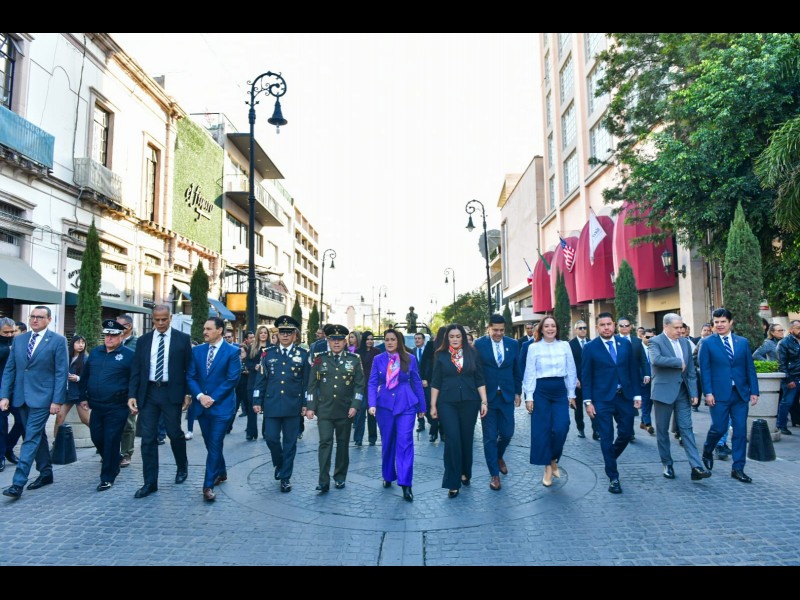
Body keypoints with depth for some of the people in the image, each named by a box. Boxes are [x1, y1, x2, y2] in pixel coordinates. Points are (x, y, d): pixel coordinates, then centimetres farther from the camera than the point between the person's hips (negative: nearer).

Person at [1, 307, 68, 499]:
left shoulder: (58, 340, -6)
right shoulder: (19, 339, 9)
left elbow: (61, 372, -9)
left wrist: (57, 400, -13)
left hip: (42, 397, -6)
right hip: (21, 396, 6)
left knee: (31, 438, -7)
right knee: (37, 436, 15)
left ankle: (18, 483, -5)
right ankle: (46, 473, 26)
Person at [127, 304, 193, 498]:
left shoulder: (183, 338, 0)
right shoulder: (143, 340, 8)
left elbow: (189, 367, 1)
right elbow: (136, 369, 7)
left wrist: (188, 393, -4)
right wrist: (132, 394, -1)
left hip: (171, 392, -3)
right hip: (148, 393, 3)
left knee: (175, 433, 6)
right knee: (148, 438, 4)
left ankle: (182, 466, 33)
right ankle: (150, 482, 13)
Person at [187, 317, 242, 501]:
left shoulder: (232, 351, -7)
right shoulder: (197, 350, 7)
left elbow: (232, 379, -11)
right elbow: (190, 376, 4)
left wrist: (213, 398, -15)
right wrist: (200, 396, -12)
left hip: (221, 405, -5)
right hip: (201, 404, 5)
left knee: (215, 445, -6)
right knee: (211, 444, 16)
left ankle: (208, 485, 1)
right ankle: (221, 472, 36)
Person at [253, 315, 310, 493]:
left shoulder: (303, 355, 1)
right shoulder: (269, 353, 5)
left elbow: (307, 382, 2)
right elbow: (261, 379, 6)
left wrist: (306, 404, -3)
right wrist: (257, 401, 1)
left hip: (292, 406, -1)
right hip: (271, 405, 1)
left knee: (290, 442, 5)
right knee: (271, 438, 1)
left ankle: (285, 477, 18)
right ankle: (279, 464, 30)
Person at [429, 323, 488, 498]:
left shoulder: (472, 354, 3)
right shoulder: (441, 355, 2)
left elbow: (480, 380, 4)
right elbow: (436, 382, 3)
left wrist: (484, 401, -1)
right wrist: (433, 405, 1)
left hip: (469, 402, 1)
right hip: (447, 403, -1)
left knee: (467, 439, 10)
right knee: (453, 440, -7)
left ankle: (465, 473, 31)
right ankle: (453, 482, 1)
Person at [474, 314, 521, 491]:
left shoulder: (513, 344, 3)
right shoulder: (479, 344, -7)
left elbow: (517, 370, 10)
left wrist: (517, 392, 9)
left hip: (506, 395, 3)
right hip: (486, 396, -3)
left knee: (507, 433, 7)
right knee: (490, 437, 3)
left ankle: (499, 457, 38)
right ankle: (494, 474, 16)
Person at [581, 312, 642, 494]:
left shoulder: (625, 344, 6)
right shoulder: (590, 348, -4)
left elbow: (633, 370, 9)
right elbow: (586, 376, -4)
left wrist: (637, 394, 4)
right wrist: (588, 401, -9)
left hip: (625, 396, 3)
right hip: (602, 399, -3)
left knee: (626, 433, 8)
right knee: (607, 438, 1)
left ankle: (609, 458, 37)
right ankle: (613, 477, 13)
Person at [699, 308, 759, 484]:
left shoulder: (743, 342, 9)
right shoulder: (707, 343, 0)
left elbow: (750, 368, 9)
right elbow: (705, 369, -4)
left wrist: (754, 391, 3)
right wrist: (708, 392, -11)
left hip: (741, 393, 3)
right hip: (719, 394, -3)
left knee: (740, 431, 4)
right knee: (719, 428, -2)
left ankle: (738, 469, 14)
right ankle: (707, 452, 28)